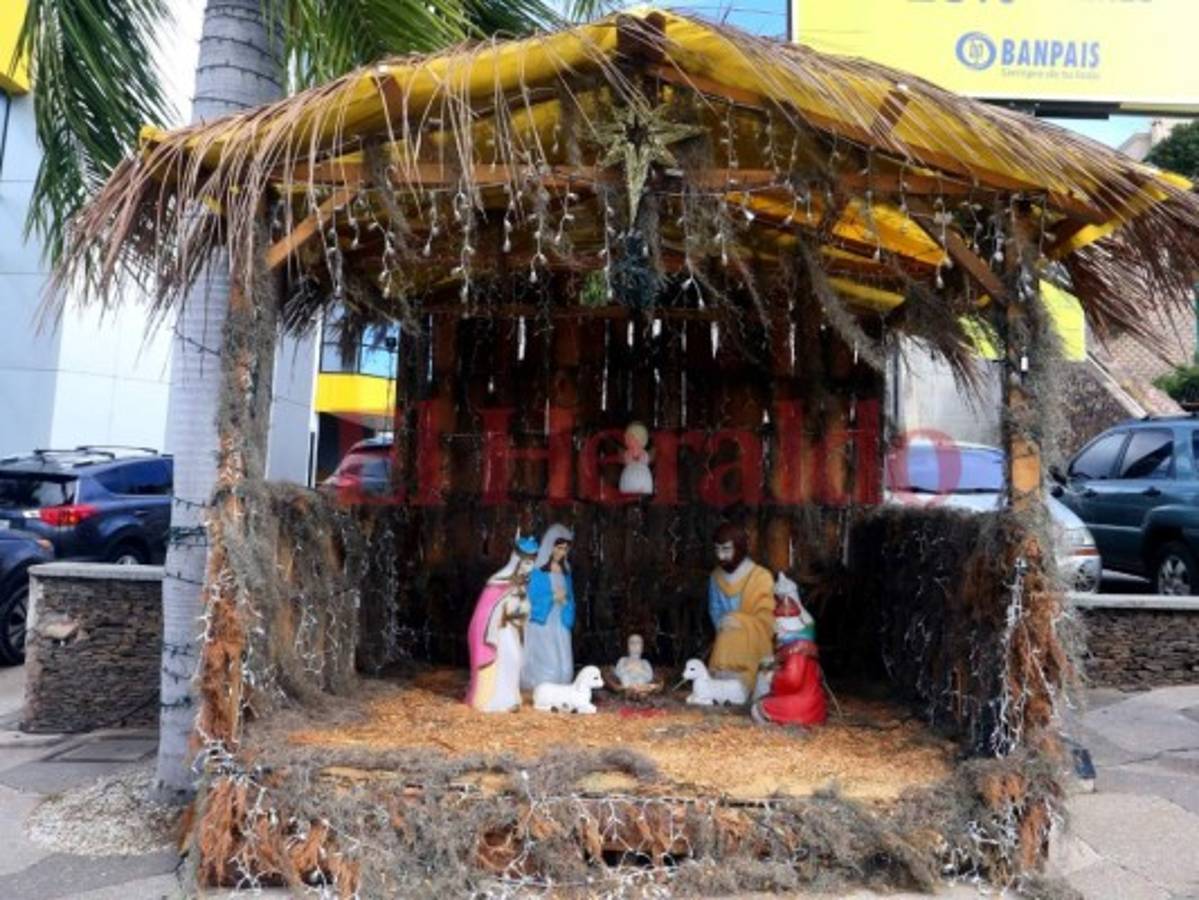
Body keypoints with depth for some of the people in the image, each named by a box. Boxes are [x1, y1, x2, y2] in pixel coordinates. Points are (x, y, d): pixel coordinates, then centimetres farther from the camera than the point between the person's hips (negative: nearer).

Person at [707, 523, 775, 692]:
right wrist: (722, 623, -8)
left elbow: (767, 621, -12)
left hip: (752, 655, -4)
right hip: (724, 651, 4)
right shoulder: (716, 577, 5)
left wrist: (739, 621, -23)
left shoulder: (761, 577, -11)